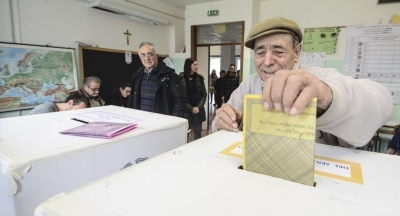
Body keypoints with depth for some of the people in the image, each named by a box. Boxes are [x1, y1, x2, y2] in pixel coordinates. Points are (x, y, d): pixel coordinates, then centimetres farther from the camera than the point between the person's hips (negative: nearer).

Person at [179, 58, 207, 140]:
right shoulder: (180, 78, -5)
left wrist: (199, 107, -8)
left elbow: (204, 94, 6)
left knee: (198, 135, 10)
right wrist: (191, 108, -12)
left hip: (198, 111, 3)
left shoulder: (199, 78, 7)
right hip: (185, 111, -3)